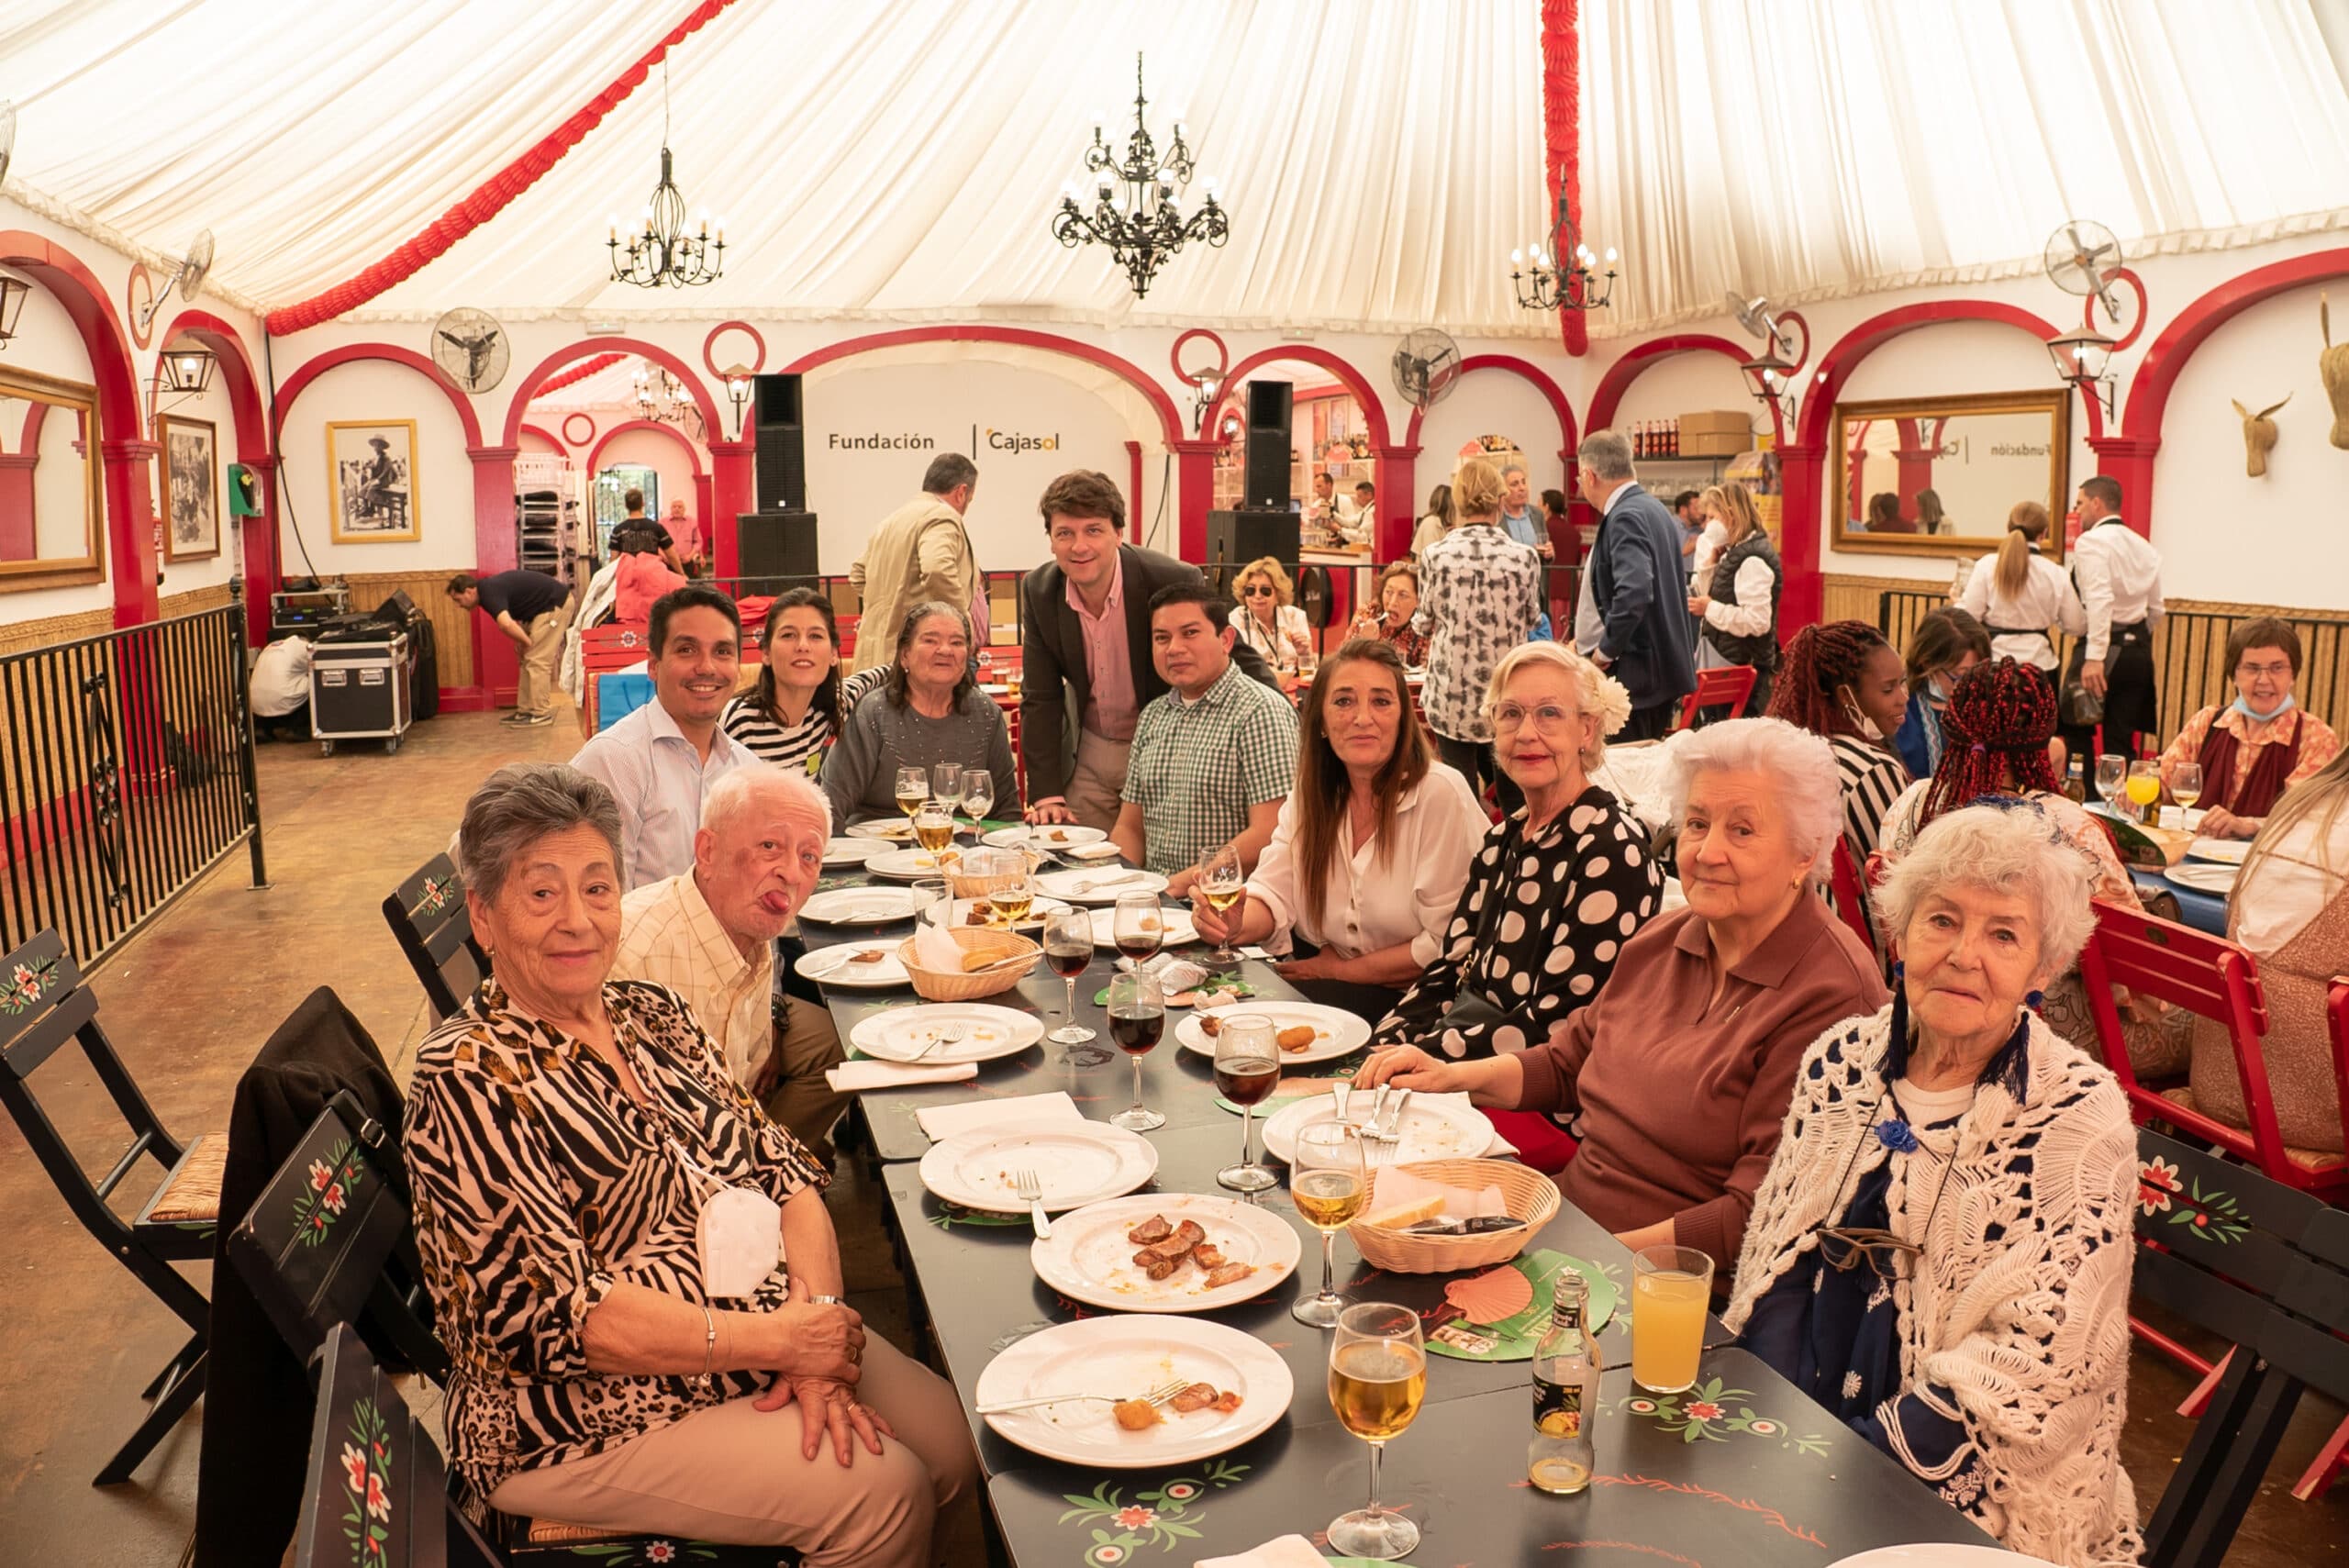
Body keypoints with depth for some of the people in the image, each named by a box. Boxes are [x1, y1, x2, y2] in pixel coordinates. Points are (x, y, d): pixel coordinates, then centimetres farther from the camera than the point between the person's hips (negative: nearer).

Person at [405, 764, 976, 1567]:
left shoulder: (649, 1013, 5)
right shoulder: (468, 1080, -16)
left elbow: (785, 1175, 3)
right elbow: (558, 1315, -21)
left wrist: (816, 1334, -13)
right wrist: (779, 1340, -22)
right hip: (587, 1420, -7)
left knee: (963, 1445, -2)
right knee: (883, 1493, -17)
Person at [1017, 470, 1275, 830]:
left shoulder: (1175, 581, -22)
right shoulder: (1038, 591, -9)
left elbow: (1243, 663, -13)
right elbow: (1040, 698, -5)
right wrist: (1046, 795, -11)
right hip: (1088, 754, 3)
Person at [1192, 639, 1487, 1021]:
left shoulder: (1441, 794, -15)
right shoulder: (1309, 793, 4)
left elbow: (1447, 945, -15)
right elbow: (1274, 896, 0)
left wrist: (1340, 968, -9)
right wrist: (1237, 924, -23)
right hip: (1316, 977, 6)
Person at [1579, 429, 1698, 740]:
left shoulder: (1626, 517, -17)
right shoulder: (1655, 508, 14)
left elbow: (1634, 593, -30)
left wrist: (1607, 650, -17)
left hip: (1640, 671, -10)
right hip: (1668, 664, 10)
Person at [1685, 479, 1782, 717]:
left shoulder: (1753, 560, -18)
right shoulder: (1737, 552, 14)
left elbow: (1758, 621, -25)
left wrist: (1710, 608, -18)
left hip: (1742, 670, -10)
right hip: (1730, 663, 10)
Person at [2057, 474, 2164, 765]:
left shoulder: (2092, 541, -9)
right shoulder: (2145, 548, 15)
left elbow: (2100, 599, -21)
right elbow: (2155, 611, 17)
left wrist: (2094, 657, -25)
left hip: (2107, 646, -7)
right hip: (2139, 652, 7)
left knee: (2077, 733, 3)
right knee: (2121, 741, 9)